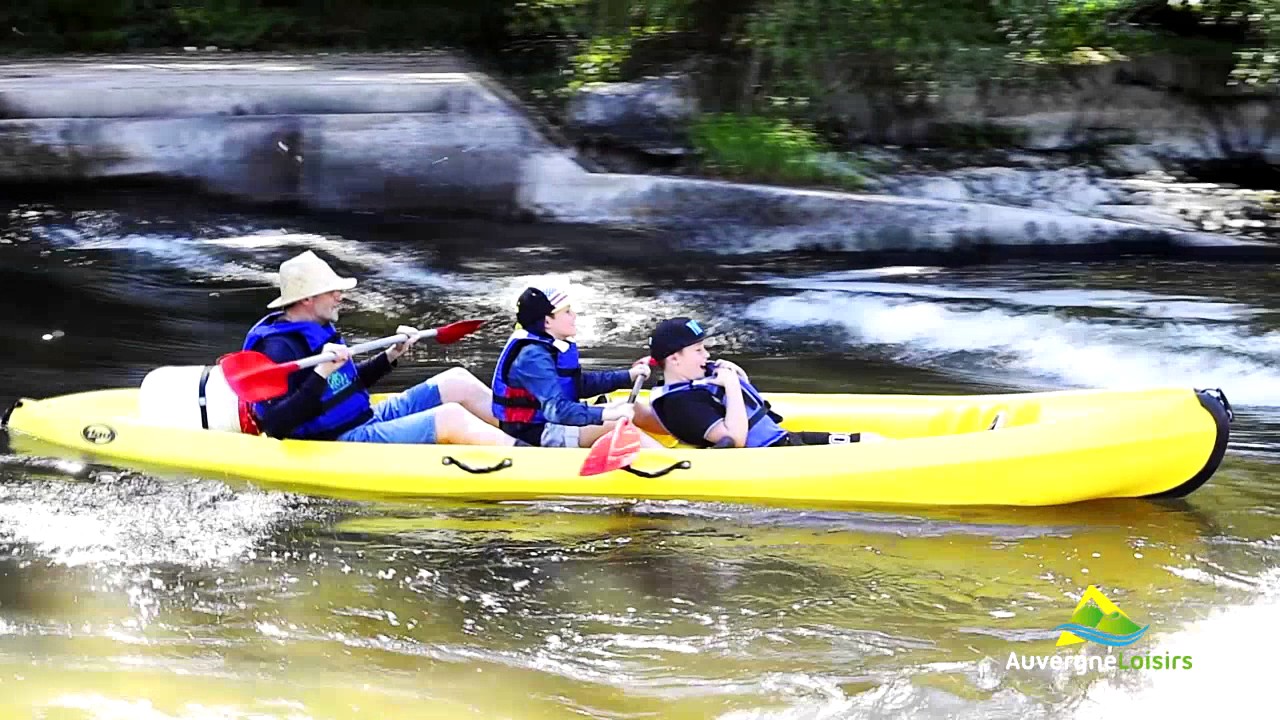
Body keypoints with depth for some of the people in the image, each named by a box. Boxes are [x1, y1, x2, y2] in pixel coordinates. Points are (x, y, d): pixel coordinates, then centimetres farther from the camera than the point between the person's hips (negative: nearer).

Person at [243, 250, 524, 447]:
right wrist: (321, 373, -37)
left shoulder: (317, 329, 12)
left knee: (457, 382, 6)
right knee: (451, 417, -21)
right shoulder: (279, 348, -20)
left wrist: (390, 356, 18)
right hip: (343, 447, -10)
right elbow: (276, 426, -31)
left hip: (368, 419, 10)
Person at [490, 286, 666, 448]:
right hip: (534, 435, -11)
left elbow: (581, 384, 22)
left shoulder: (553, 346, 7)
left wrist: (629, 376, 20)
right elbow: (556, 409, -34)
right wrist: (608, 414, -39)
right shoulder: (533, 356, -24)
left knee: (632, 410, 7)